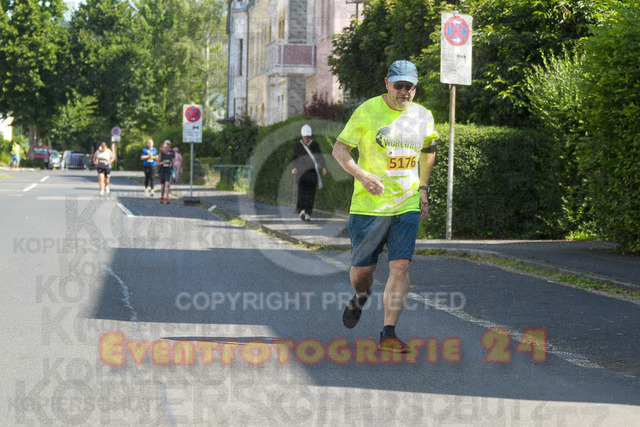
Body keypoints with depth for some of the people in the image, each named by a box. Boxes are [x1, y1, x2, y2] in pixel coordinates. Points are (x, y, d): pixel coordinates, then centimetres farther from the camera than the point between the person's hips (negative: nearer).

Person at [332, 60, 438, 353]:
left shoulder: (423, 116, 7)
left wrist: (423, 189, 19)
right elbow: (339, 149, -2)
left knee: (401, 266, -11)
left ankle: (388, 334, -6)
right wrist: (362, 176, -17)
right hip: (369, 205, -2)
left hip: (407, 205, 2)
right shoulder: (367, 111, -6)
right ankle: (360, 298, 41)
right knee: (362, 270, 5)